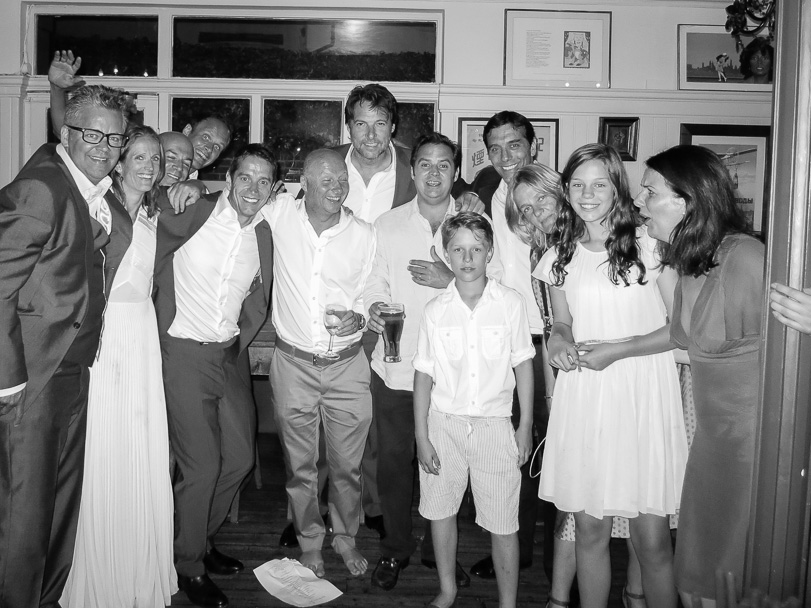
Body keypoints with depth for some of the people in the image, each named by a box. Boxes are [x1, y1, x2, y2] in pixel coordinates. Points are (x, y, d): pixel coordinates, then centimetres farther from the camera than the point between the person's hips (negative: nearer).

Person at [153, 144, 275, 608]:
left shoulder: (263, 235, 6)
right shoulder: (193, 213, -10)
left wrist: (240, 341, 10)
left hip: (231, 355, 6)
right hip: (185, 354, -6)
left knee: (240, 457, 12)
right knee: (201, 466, -5)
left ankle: (203, 539, 37)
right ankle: (190, 566, 19)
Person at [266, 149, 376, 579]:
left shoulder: (363, 235, -4)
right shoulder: (280, 213, -5)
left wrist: (358, 317, -13)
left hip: (347, 365, 0)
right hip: (294, 363, 0)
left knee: (347, 463, 12)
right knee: (299, 463, 13)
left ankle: (345, 536, 36)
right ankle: (309, 541, 34)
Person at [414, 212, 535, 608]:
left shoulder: (510, 304, -7)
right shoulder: (436, 310, -3)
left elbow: (523, 365, 1)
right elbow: (424, 374, 0)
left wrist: (526, 426, 2)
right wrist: (421, 436, -1)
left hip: (494, 424, -2)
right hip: (443, 423, 2)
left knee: (502, 522, 3)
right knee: (441, 509, 15)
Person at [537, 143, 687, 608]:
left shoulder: (650, 244, -3)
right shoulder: (560, 257, 10)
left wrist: (616, 349, -12)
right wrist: (560, 341, -2)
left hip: (644, 397, -3)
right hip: (582, 399, 3)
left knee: (652, 539, -1)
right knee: (589, 529, 9)